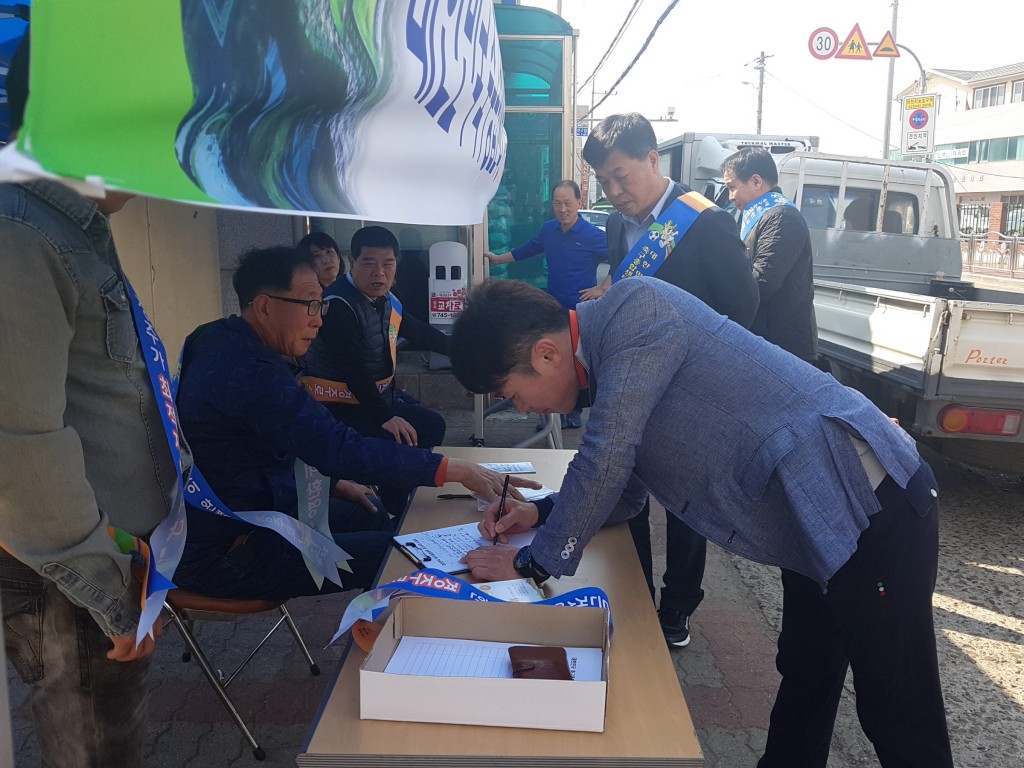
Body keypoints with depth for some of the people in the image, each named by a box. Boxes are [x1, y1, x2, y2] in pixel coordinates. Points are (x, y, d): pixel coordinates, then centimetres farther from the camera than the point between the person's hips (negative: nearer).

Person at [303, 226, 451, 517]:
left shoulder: (386, 300, 4)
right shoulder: (338, 305, -23)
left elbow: (419, 332, 21)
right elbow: (353, 369, -28)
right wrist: (384, 417, -29)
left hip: (381, 394, 10)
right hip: (340, 406, -10)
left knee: (432, 425, 17)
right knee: (400, 444, -24)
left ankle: (401, 503, 28)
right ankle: (391, 515, -2)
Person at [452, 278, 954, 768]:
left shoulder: (638, 306, -19)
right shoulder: (607, 361, 10)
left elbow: (606, 460, -24)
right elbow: (624, 493, 21)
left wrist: (533, 560, -12)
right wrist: (542, 513, 7)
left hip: (872, 503, -9)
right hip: (821, 525, 9)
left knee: (899, 720, 6)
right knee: (803, 683, 24)